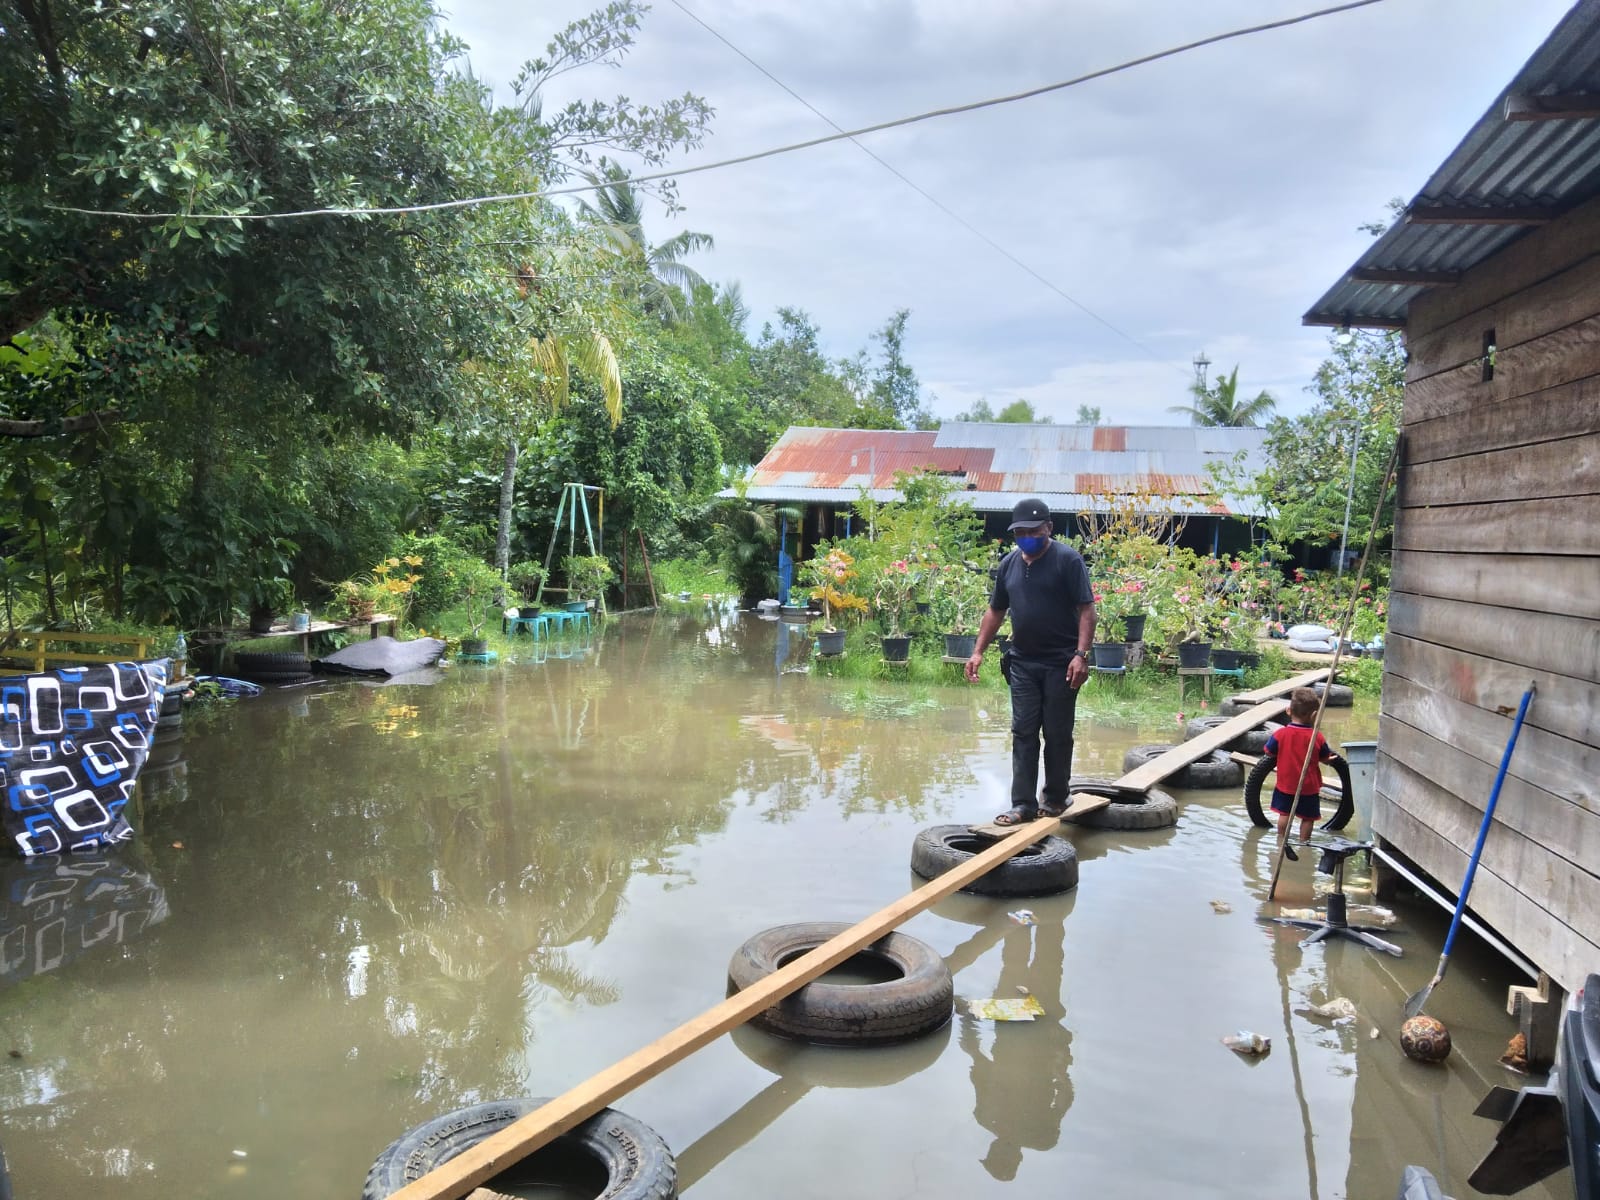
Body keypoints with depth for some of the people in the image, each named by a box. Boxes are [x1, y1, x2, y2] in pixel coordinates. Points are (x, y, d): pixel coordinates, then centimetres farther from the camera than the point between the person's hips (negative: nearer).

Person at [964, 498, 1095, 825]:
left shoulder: (1068, 560, -7)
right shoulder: (1009, 564, 9)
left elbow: (1086, 610, -11)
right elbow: (995, 611, 17)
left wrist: (1081, 654, -21)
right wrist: (979, 651, 9)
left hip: (1060, 664, -5)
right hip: (1022, 663, 5)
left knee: (1057, 734, 5)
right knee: (1023, 733, 2)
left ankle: (1055, 798, 20)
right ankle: (1023, 804, 5)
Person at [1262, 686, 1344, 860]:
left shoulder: (1280, 734, -16)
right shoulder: (1317, 738, -15)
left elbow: (1269, 752, -4)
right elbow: (1325, 759, -2)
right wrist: (1331, 757, 21)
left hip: (1285, 784, 1)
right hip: (1309, 787, -1)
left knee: (1284, 813, 19)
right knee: (1307, 817, 14)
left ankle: (1282, 841, 23)